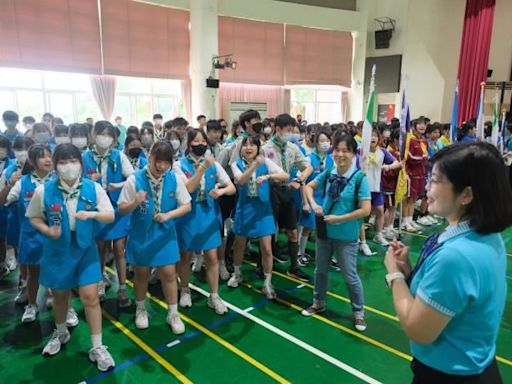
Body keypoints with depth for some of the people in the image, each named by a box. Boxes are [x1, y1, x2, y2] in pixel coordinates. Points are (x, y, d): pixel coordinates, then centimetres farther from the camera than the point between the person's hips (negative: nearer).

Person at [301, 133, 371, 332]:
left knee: (350, 275, 8)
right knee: (321, 270, 20)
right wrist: (313, 204, -7)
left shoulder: (359, 178, -17)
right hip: (324, 231, 5)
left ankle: (358, 312, 29)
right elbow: (308, 187, 11)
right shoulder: (328, 174, -4)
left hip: (346, 236, -5)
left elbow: (365, 210, -19)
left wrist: (339, 218, -18)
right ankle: (318, 303, 41)